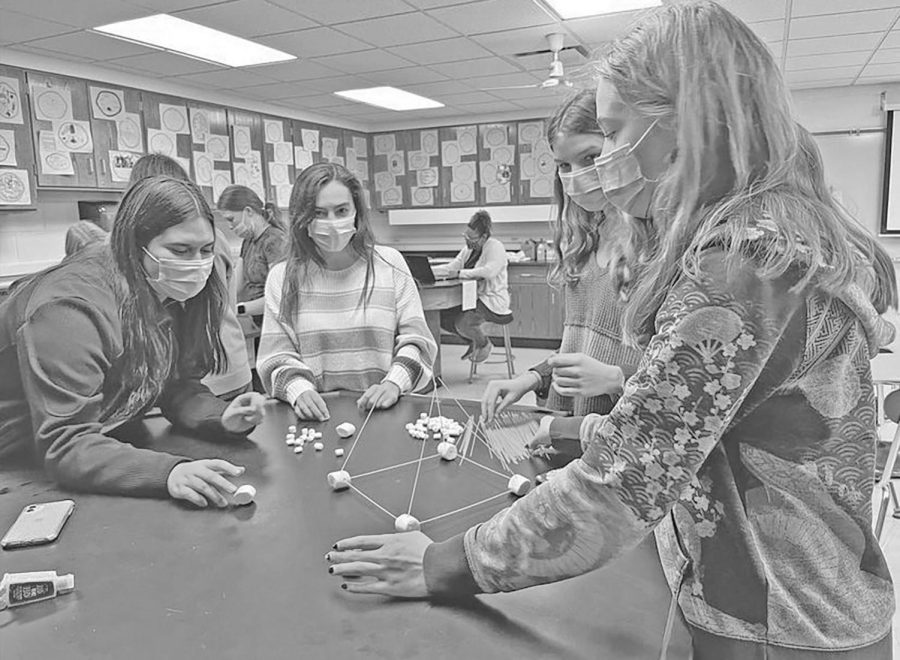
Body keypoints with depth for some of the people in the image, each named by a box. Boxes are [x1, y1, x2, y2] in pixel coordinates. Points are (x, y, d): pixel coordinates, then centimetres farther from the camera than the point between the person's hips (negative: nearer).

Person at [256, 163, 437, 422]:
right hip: (315, 417, 1)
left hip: (382, 413, 0)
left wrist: (394, 384, -12)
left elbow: (416, 340, 5)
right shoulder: (282, 278, 6)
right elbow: (277, 357, 4)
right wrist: (299, 390, -16)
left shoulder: (390, 264, 6)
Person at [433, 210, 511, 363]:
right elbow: (451, 267, 9)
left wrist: (460, 273, -26)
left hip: (493, 301, -9)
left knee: (462, 323, -27)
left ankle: (484, 344, 6)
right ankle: (474, 342, 16)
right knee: (442, 317, -6)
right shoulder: (469, 249, 14)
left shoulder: (495, 247, -12)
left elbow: (489, 271, -29)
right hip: (471, 298, 9)